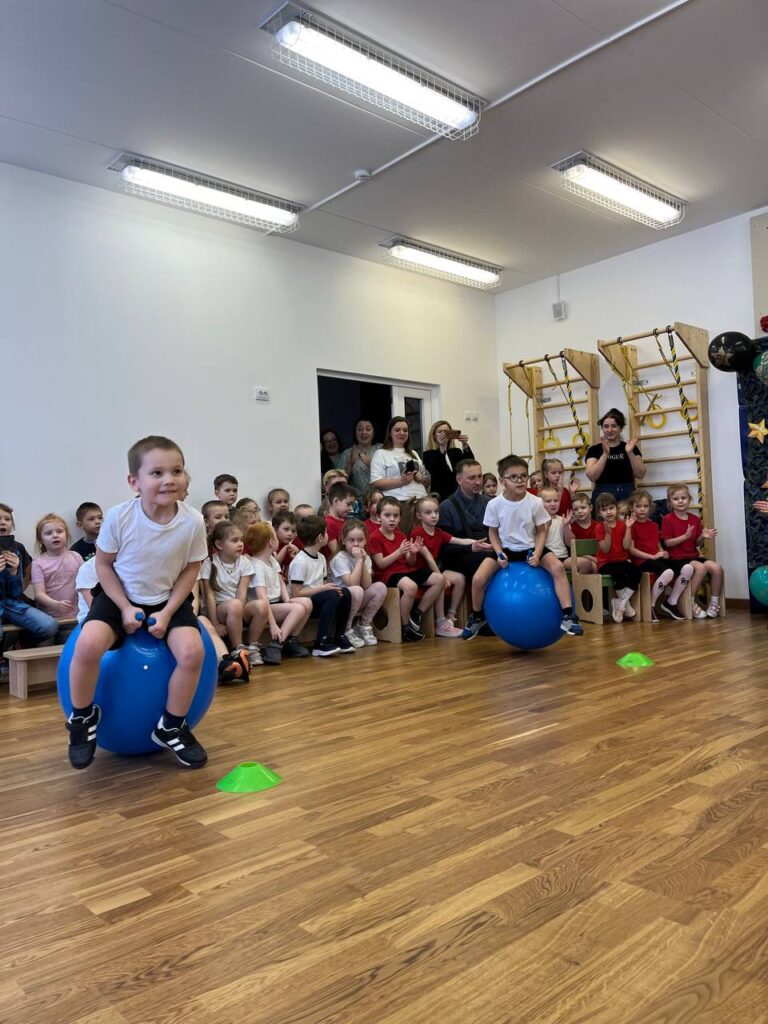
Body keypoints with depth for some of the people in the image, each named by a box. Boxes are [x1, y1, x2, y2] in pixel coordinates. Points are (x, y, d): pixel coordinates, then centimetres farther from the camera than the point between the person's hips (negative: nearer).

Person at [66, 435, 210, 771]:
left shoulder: (193, 522, -18)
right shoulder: (118, 516, -20)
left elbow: (191, 569, -5)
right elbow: (103, 564, -6)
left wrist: (167, 612, -13)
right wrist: (125, 608, -14)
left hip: (168, 599, 1)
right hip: (119, 595, -1)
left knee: (192, 652, -24)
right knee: (88, 645, -28)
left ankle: (171, 727, 2)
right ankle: (83, 716, 4)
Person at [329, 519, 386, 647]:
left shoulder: (365, 557, 2)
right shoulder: (339, 559, -16)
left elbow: (367, 586, -10)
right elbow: (352, 584, -27)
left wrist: (363, 562, -18)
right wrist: (359, 560, -24)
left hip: (358, 602, 6)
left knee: (380, 587, -17)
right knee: (357, 590, -35)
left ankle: (364, 625, 0)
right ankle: (346, 629, -13)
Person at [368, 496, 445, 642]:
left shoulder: (401, 535, 15)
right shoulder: (375, 537, -5)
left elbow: (409, 563, 12)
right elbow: (381, 564, -14)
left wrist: (413, 553, -11)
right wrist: (399, 551, -23)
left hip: (406, 570, 8)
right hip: (388, 574, -8)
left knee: (440, 579, -6)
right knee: (411, 586, -39)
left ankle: (416, 616, -1)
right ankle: (405, 627, -18)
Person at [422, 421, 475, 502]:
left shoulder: (456, 452, 13)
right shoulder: (428, 454, 0)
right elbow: (433, 469, -19)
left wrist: (465, 445, -18)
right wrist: (441, 448, -29)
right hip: (440, 497, -4)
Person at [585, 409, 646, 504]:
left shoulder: (631, 447, 11)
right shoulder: (594, 449, 6)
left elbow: (640, 475, 1)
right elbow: (592, 476, -7)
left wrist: (630, 453, -10)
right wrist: (605, 454, -15)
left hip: (627, 494, 1)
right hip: (603, 495, -1)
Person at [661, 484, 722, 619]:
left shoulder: (695, 519, 11)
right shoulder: (668, 519, -5)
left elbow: (697, 543, 14)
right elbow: (667, 542, -11)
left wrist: (703, 537, -7)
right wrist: (685, 536, -20)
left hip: (693, 556, 6)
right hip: (676, 558, -6)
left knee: (717, 568, -18)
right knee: (700, 567, -30)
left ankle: (714, 603, -3)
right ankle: (692, 603, -15)